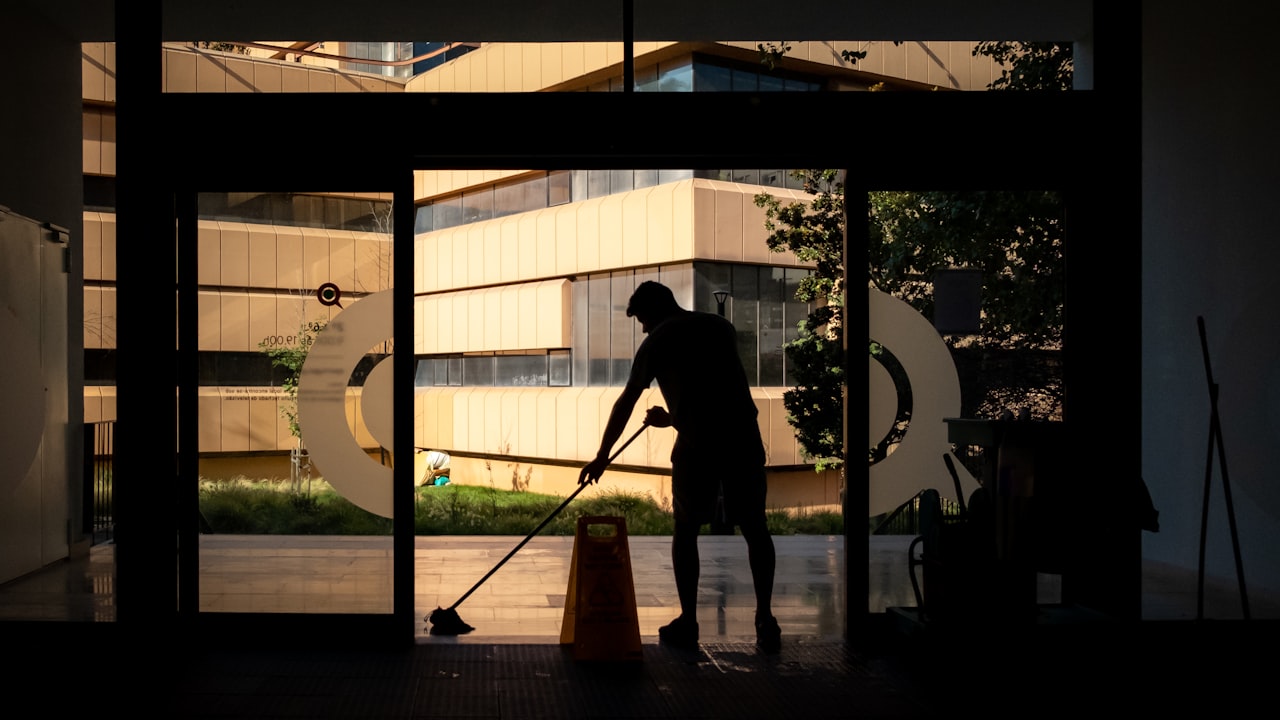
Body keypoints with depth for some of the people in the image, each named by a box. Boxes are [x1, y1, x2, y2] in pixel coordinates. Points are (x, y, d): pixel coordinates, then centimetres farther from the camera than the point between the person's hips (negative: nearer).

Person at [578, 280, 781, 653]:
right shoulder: (722, 326, 19)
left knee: (686, 530, 11)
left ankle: (688, 623, 12)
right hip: (743, 438, 3)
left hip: (697, 444, -3)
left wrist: (601, 456, 18)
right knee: (755, 529, 9)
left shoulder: (657, 342, 7)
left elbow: (625, 404, 10)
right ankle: (766, 622, 8)